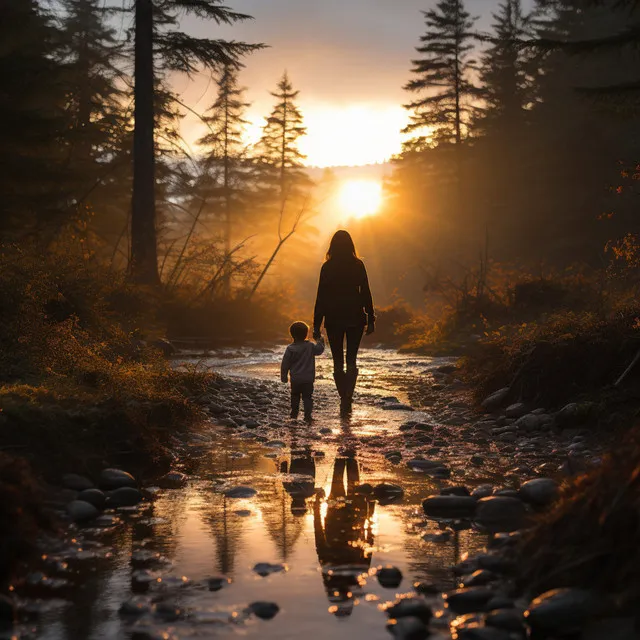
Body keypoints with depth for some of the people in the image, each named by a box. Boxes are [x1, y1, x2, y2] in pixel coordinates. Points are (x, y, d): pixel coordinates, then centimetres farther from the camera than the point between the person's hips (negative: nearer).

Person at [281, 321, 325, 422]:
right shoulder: (311, 346, -7)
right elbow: (320, 350, 10)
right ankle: (308, 415, -5)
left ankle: (294, 413, 24)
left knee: (295, 396, 18)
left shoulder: (290, 349, -8)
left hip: (295, 379, 0)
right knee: (307, 397, 4)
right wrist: (320, 340, 25)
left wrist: (284, 377, 6)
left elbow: (285, 364, -4)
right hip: (308, 379, 0)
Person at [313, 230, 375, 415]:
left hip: (333, 319, -1)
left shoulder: (327, 267, -5)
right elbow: (366, 294, -2)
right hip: (355, 318, 1)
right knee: (351, 359, 9)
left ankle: (344, 399, 6)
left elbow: (321, 296, -5)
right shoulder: (358, 265, -2)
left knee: (338, 361, 10)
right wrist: (371, 319, 4)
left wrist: (317, 324, -1)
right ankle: (348, 398, -9)